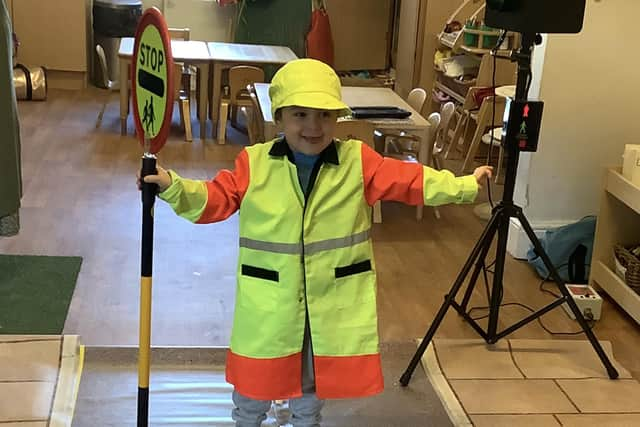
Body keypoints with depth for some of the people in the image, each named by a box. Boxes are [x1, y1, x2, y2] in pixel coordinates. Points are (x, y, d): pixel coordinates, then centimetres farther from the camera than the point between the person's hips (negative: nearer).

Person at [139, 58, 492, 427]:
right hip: (269, 305, 0)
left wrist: (463, 185, -8)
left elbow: (409, 181, -5)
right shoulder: (254, 163, -8)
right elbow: (216, 199, -8)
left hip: (333, 305, 1)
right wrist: (173, 187, -23)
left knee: (312, 391, 22)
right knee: (252, 389, 17)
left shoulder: (358, 161, -6)